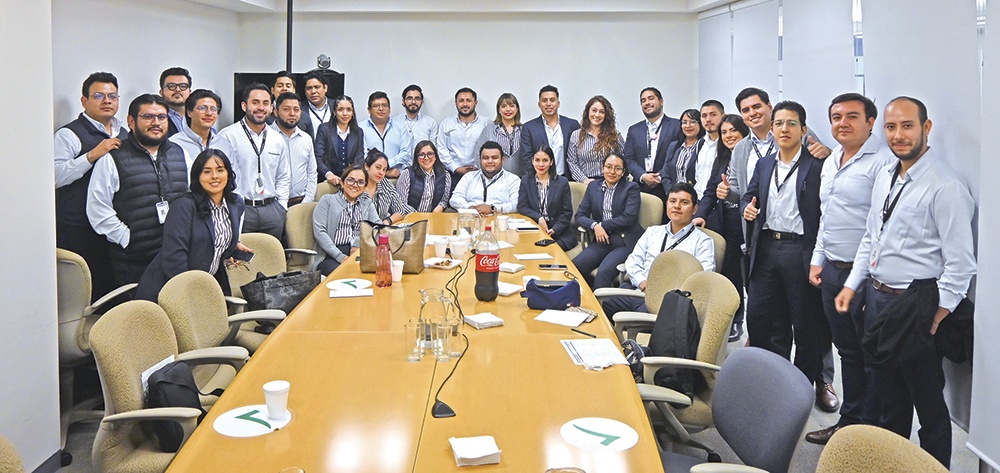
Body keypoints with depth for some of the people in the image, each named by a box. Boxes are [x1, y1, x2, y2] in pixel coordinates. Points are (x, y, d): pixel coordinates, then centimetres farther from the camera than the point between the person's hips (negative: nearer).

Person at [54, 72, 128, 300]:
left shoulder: (124, 135, 18)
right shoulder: (69, 134, -3)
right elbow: (56, 176, -16)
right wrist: (92, 155, -20)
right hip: (78, 229, -6)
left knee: (113, 285, 6)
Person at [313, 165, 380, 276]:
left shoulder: (367, 203, 26)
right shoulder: (327, 200, 15)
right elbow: (319, 231, 1)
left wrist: (359, 243, -12)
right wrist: (340, 257, -13)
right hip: (331, 256, -3)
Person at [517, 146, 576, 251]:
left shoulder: (562, 182, 5)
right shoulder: (526, 180, 11)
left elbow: (567, 213, 3)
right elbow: (521, 207, 3)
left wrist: (554, 230, -13)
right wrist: (539, 218, -15)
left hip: (560, 235, -1)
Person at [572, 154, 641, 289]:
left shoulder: (631, 188, 2)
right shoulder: (593, 187, 14)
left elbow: (628, 218, -9)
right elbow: (580, 215, 10)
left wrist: (602, 225, -7)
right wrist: (594, 226, -10)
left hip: (625, 241, -4)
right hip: (602, 240, 5)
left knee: (604, 271, -31)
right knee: (574, 266, -20)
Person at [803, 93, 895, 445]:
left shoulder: (883, 162, -13)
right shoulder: (831, 162, 16)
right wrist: (817, 259, 20)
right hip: (831, 270, 8)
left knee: (869, 357, 2)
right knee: (847, 351, 17)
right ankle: (848, 422, 27)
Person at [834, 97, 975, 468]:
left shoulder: (945, 187, -17)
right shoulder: (884, 177, 7)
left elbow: (960, 265, -18)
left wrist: (935, 321, -19)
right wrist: (852, 286, 11)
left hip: (916, 307, -8)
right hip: (875, 298, 8)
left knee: (929, 405, 7)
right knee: (888, 398, 22)